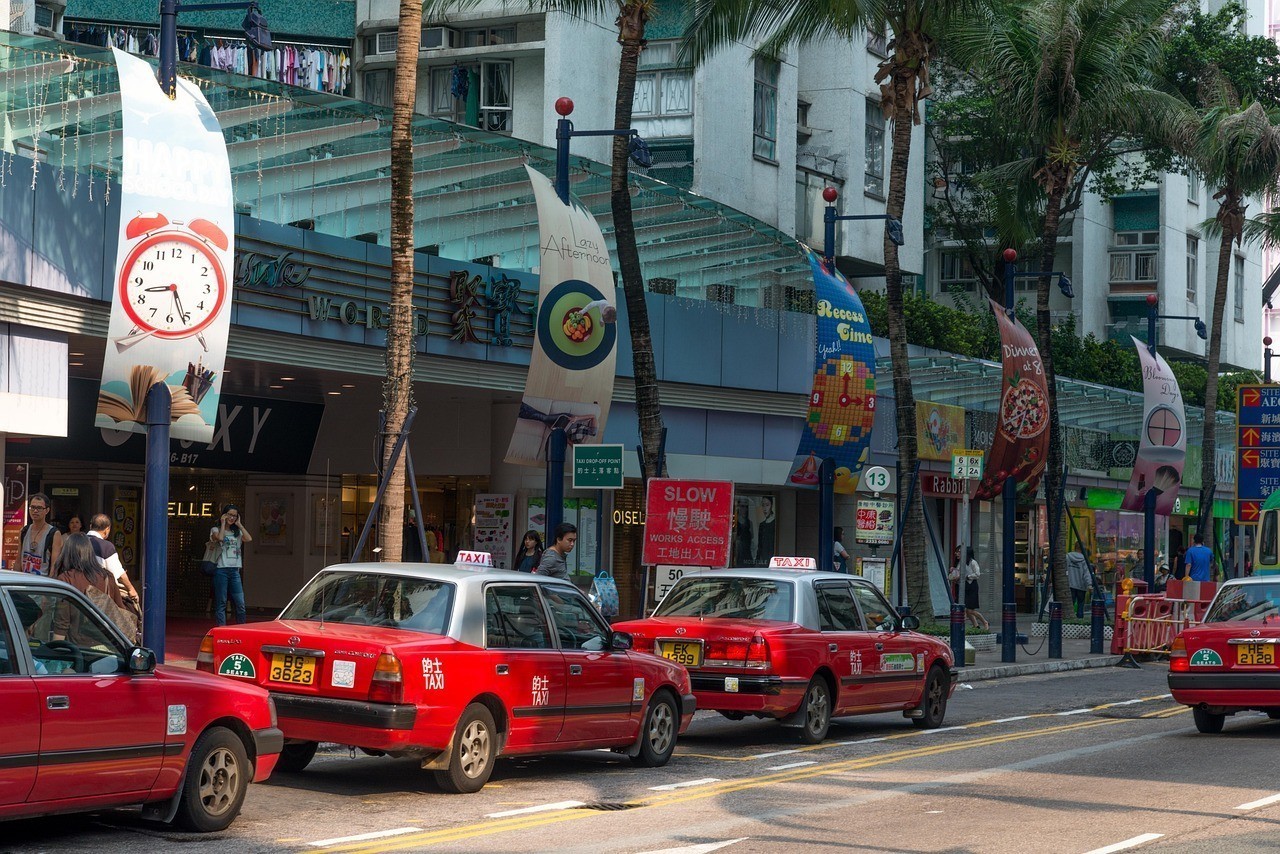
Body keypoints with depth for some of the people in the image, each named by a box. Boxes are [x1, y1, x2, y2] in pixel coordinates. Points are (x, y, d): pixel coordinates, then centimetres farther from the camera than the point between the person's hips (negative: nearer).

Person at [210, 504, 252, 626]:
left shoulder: (237, 532, 18)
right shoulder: (216, 530, 6)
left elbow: (249, 539, -2)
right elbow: (220, 538, -17)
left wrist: (239, 524, 5)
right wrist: (223, 524, -4)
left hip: (234, 571, 4)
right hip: (221, 569, -4)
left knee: (240, 603, -2)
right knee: (221, 603, -4)